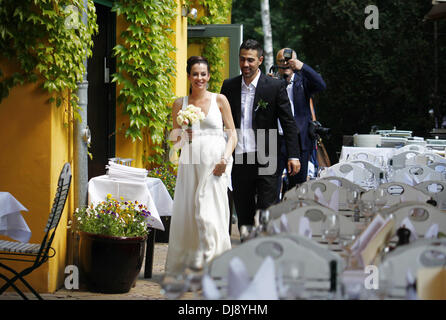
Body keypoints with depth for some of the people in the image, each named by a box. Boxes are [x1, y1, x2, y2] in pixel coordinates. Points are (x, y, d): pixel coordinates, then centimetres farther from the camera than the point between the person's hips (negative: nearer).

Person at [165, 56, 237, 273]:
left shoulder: (219, 100, 7)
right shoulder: (180, 104, 11)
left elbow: (232, 134, 6)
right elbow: (175, 139, 13)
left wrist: (225, 158, -9)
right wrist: (183, 135, -10)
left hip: (215, 163, -2)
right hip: (190, 163, 2)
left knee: (208, 213, -11)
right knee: (186, 212, 0)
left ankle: (209, 261, -7)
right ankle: (184, 262, 11)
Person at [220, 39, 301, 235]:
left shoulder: (275, 86, -2)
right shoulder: (229, 86, 8)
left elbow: (288, 123, -2)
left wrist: (294, 156, -9)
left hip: (265, 160, -3)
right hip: (239, 160, 3)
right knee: (243, 214, 9)